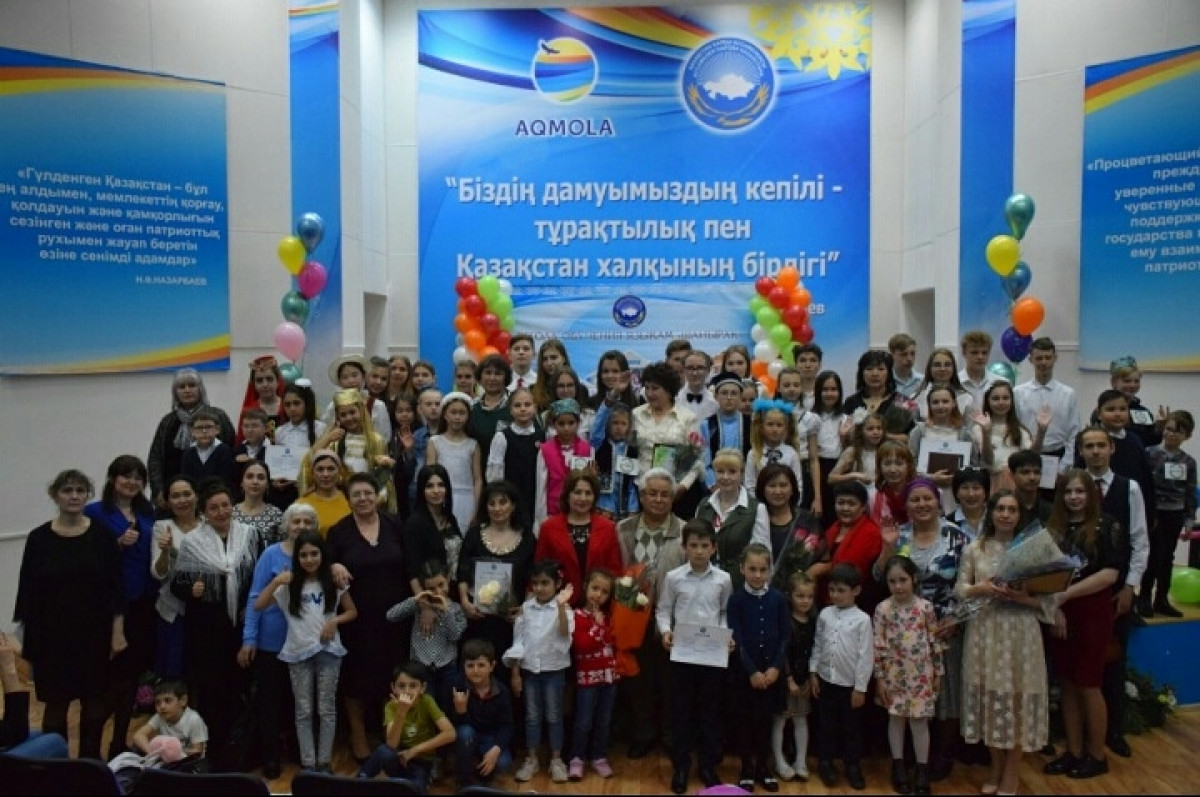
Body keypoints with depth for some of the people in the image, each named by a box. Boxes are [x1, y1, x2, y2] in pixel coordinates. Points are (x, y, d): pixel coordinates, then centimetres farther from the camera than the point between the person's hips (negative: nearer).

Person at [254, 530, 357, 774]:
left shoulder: (334, 582, 0)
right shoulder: (289, 585, 1)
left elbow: (352, 612, 6)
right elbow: (258, 605, -5)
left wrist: (335, 620, -13)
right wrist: (276, 582, -16)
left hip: (328, 651, -1)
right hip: (298, 653, 1)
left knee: (326, 709, 6)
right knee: (303, 711, 7)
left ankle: (324, 761, 16)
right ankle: (308, 763, 15)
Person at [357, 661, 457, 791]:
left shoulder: (426, 702, -15)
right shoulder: (391, 707, -11)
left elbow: (450, 734, -24)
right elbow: (391, 745, -25)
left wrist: (415, 750, -20)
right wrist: (401, 712, -38)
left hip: (421, 763, -2)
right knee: (384, 751, -33)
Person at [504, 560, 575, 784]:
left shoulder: (562, 608, -10)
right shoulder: (526, 607, -1)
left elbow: (564, 634, -28)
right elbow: (518, 640, 2)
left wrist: (561, 605, -39)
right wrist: (515, 673, 1)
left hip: (554, 669, -2)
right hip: (529, 668, 3)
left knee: (553, 715, 8)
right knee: (532, 715, 11)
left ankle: (556, 759, 20)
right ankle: (531, 759, 23)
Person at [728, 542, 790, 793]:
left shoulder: (779, 599, -1)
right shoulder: (736, 599, -7)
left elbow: (785, 637, 0)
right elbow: (736, 639, -9)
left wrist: (775, 667, -9)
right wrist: (752, 671, -13)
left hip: (772, 669, 2)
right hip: (745, 670, -2)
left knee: (766, 719, 11)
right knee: (748, 719, 7)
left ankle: (762, 766, 25)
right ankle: (747, 767, 21)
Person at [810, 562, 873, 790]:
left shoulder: (862, 619, -11)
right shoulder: (824, 614, -1)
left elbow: (866, 655, -10)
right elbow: (817, 645, 6)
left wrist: (860, 687, -9)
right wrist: (813, 673, 3)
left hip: (850, 684, -2)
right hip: (825, 680, 3)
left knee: (852, 727, 11)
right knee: (827, 724, 14)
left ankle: (853, 766, 27)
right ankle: (825, 763, 28)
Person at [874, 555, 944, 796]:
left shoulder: (926, 607, -7)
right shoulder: (883, 609, -8)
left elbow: (935, 641, 1)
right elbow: (879, 645, -5)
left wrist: (938, 672, 5)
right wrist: (879, 678, -4)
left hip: (921, 674, 0)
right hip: (894, 674, 1)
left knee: (919, 721, 7)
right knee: (896, 719, 11)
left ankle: (922, 770, 20)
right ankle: (899, 767, 26)